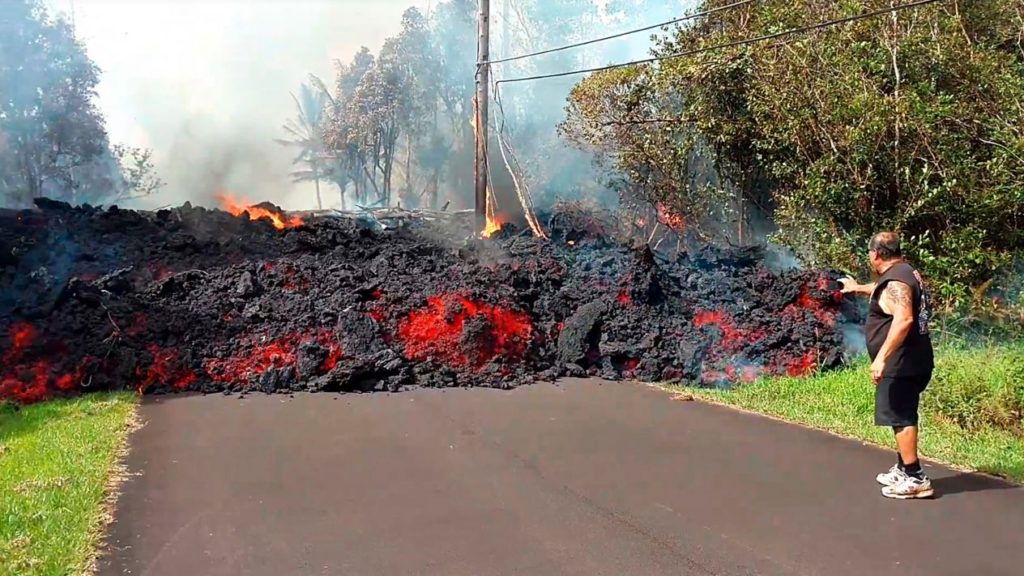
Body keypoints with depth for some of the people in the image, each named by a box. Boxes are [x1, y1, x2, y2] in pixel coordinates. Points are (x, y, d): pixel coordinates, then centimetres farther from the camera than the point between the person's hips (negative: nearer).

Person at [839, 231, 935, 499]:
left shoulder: (895, 280, -20)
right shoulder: (904, 273, 14)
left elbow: (904, 319, -33)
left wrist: (881, 357, -36)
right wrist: (859, 288, 55)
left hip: (901, 364, -11)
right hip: (908, 362, 11)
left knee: (901, 418, -7)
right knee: (903, 416, 19)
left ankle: (915, 478, -4)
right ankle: (903, 470, 30)